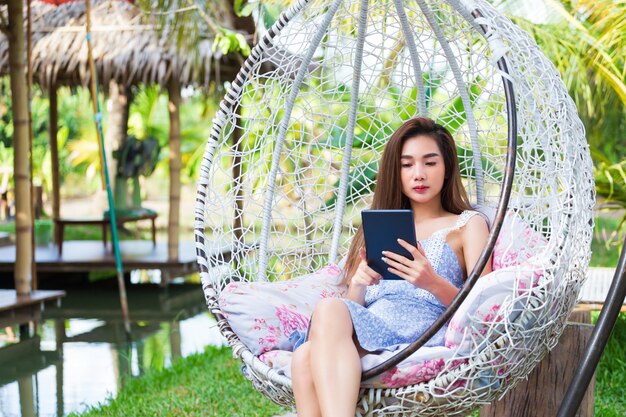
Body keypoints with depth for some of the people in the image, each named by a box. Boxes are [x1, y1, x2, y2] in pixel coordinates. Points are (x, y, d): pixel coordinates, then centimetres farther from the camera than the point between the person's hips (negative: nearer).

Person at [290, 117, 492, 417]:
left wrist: (433, 283, -14)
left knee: (329, 311, -36)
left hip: (422, 330, -4)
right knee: (306, 357, -34)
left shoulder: (468, 224, 20)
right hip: (366, 328, 4)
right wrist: (358, 284, -1)